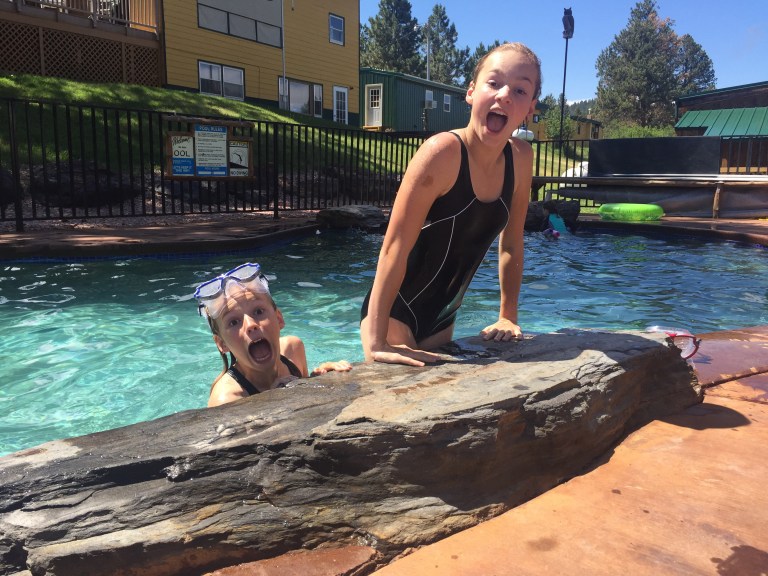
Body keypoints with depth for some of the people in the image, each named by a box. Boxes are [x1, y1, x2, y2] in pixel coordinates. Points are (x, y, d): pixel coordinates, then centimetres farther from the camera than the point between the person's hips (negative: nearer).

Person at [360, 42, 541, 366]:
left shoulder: (521, 157, -4)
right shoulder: (444, 152, -23)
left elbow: (511, 245, 7)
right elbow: (395, 247, -25)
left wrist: (508, 317, 6)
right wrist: (376, 341, -28)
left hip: (443, 316, 7)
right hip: (395, 311, -6)